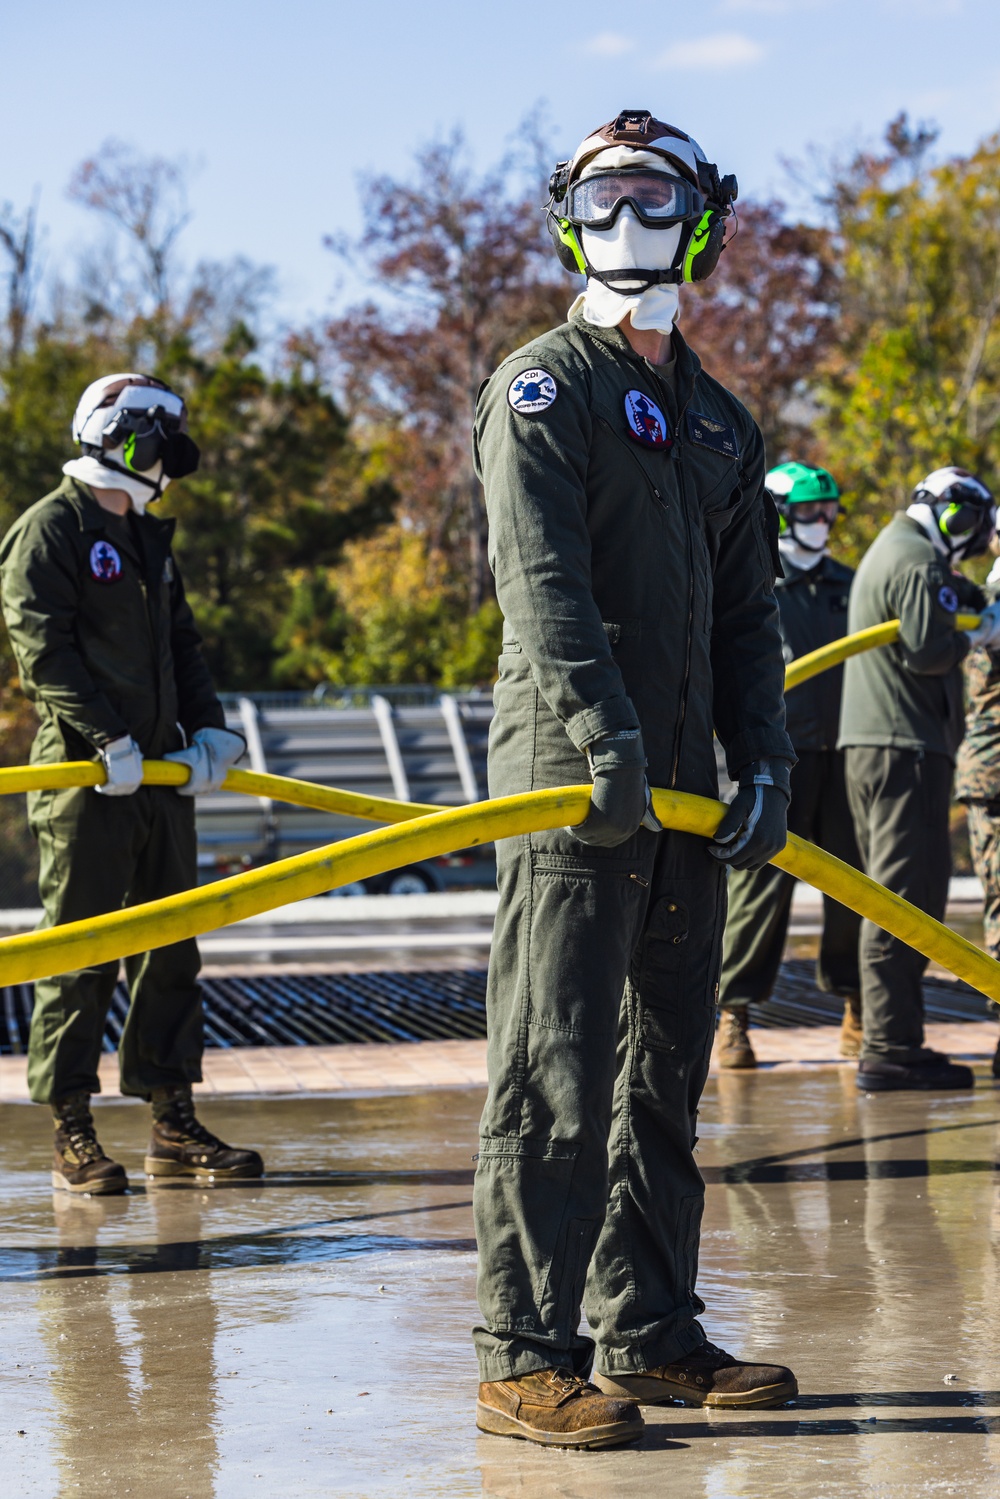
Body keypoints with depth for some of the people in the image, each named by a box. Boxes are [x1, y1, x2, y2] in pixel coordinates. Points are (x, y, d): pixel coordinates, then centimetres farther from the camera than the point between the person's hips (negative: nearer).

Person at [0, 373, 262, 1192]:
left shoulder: (150, 541, 20)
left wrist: (207, 728, 6)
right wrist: (109, 741, -21)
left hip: (161, 776, 8)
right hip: (87, 780, -8)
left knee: (171, 949, 9)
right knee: (80, 956, -5)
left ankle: (174, 1127, 15)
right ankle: (73, 1136, 0)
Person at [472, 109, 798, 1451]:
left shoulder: (718, 422, 19)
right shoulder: (543, 389, -2)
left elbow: (747, 611, 19)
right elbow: (541, 575, -17)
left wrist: (764, 760, 5)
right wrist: (601, 730, -30)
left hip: (682, 793, 7)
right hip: (573, 784, -7)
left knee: (665, 1075, 11)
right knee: (556, 1075, -8)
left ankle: (651, 1337, 18)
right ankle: (526, 1357, -7)